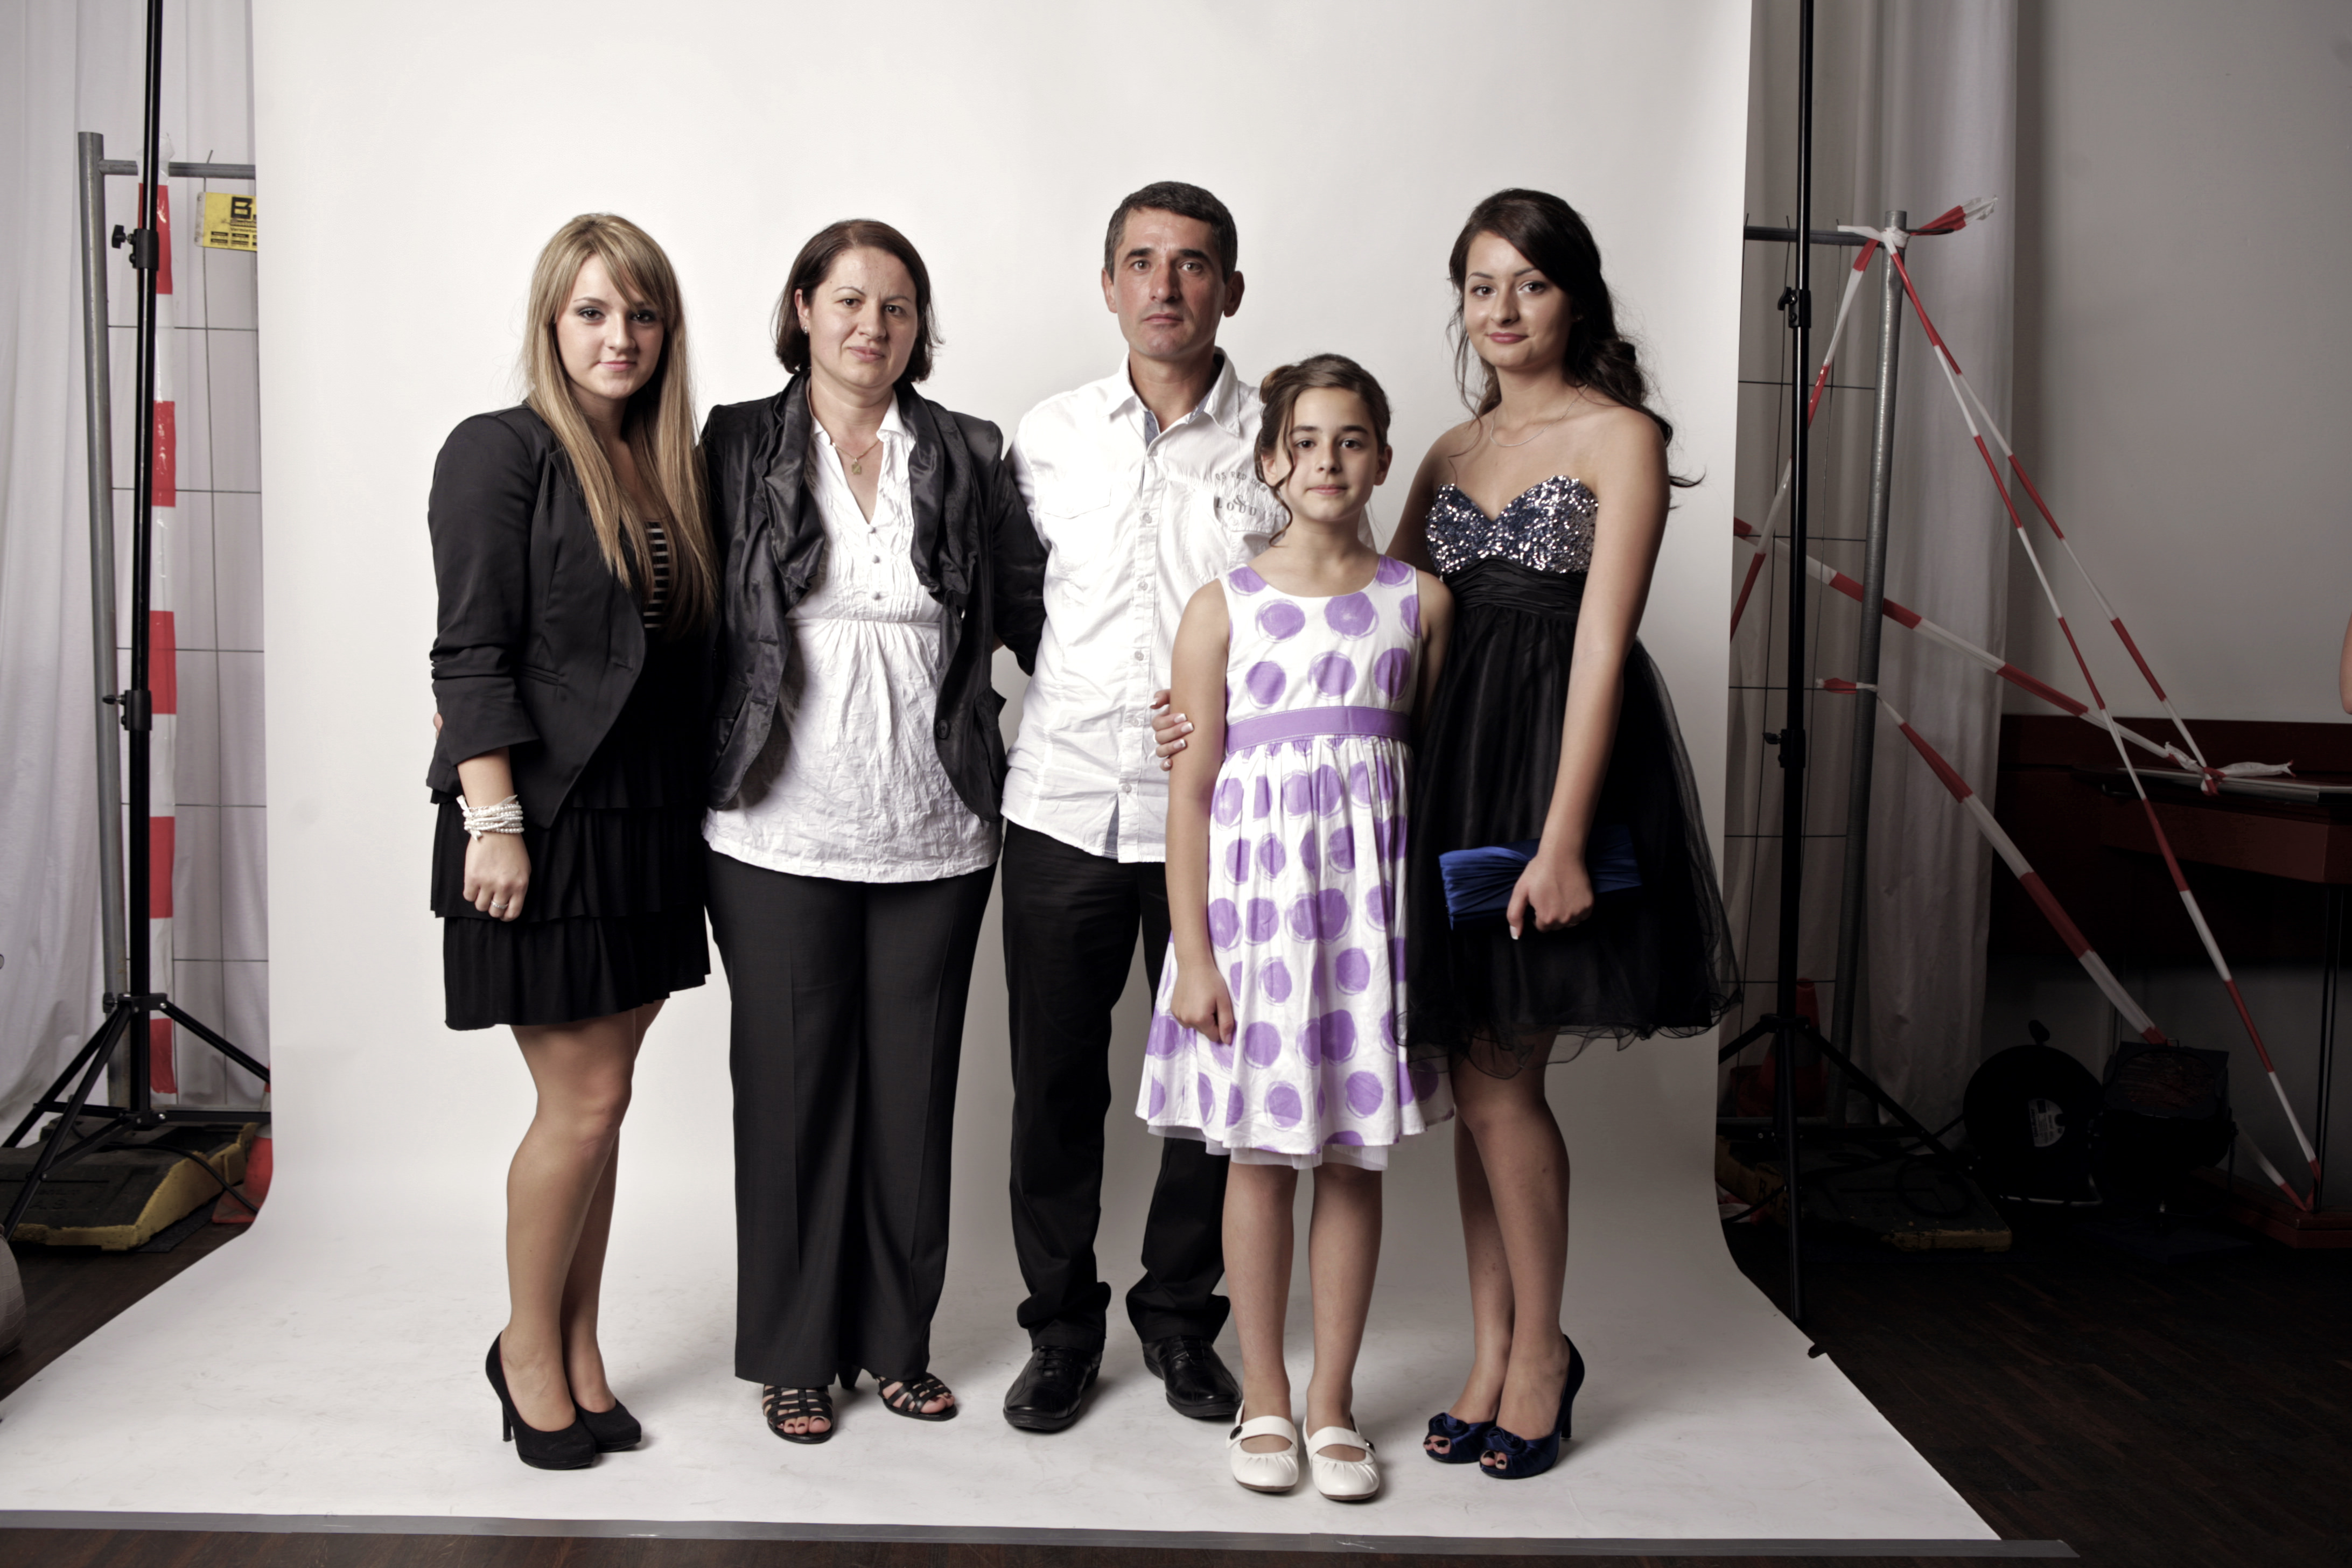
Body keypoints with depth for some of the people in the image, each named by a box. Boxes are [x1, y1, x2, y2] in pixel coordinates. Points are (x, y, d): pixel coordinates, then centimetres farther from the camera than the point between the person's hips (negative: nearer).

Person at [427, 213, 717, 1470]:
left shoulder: (668, 468, 13)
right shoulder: (500, 453, -6)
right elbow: (471, 652, -11)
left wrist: (690, 813, 11)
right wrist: (494, 821, -17)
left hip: (648, 826, 6)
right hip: (546, 825, -6)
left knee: (597, 1099, 12)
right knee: (585, 1101, -1)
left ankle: (578, 1348, 25)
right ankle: (528, 1350, 20)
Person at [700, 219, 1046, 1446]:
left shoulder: (969, 458, 7)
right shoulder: (735, 449, 4)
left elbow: (1031, 613, 9)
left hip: (935, 835, 2)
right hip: (780, 834, -1)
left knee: (912, 1091, 10)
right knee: (792, 1088, 8)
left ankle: (896, 1339, 27)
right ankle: (793, 1354, 24)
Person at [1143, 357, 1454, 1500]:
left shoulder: (1420, 600, 6)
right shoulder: (1223, 608, 0)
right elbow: (1190, 792, -2)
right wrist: (1193, 954, -6)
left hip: (1376, 888, 2)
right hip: (1255, 879, -1)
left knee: (1355, 1154, 7)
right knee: (1261, 1153, 6)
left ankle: (1332, 1399, 22)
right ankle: (1263, 1398, 22)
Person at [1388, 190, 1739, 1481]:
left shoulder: (1618, 436, -4)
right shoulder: (1452, 451, 16)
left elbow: (1600, 643, -13)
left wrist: (1562, 840, -19)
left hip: (1563, 756, -6)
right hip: (1454, 757, 6)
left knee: (1497, 1073, -5)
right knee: (1474, 1076, 9)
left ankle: (1541, 1351, 16)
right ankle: (1494, 1353, 22)